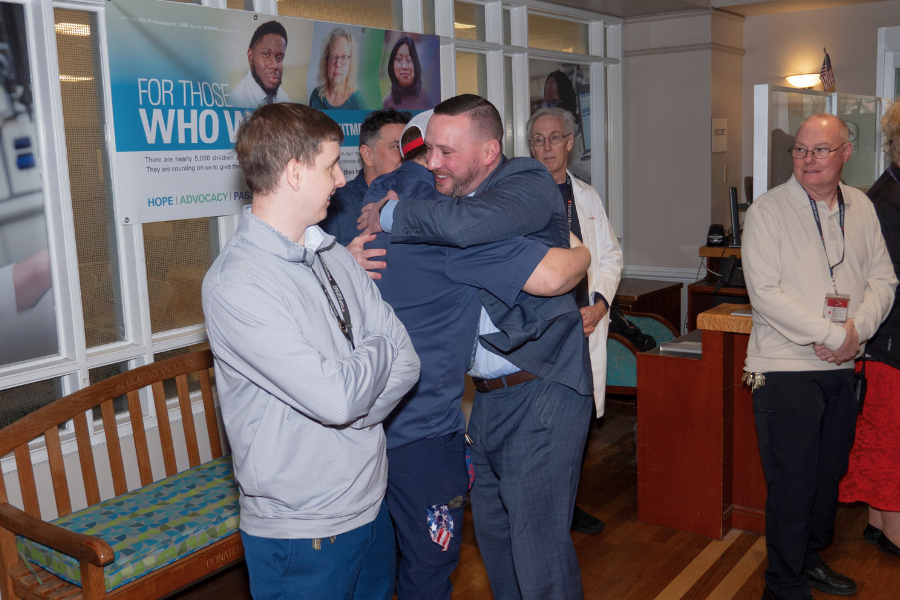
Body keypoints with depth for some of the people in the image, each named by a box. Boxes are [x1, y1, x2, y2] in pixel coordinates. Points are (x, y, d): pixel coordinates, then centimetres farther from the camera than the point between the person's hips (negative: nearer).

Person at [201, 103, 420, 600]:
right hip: (302, 530, -7)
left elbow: (406, 360, 1)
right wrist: (378, 350, -8)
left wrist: (355, 413, -16)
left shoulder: (333, 256, 4)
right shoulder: (235, 285, -22)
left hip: (371, 501, 7)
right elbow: (336, 397, -28)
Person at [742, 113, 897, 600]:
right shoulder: (768, 210, -9)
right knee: (792, 482, 1)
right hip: (786, 367, -6)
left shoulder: (860, 208, 8)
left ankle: (810, 559, 38)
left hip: (842, 367, 6)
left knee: (829, 474, 18)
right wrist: (830, 334, -18)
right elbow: (766, 292, -16)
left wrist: (857, 329, -11)